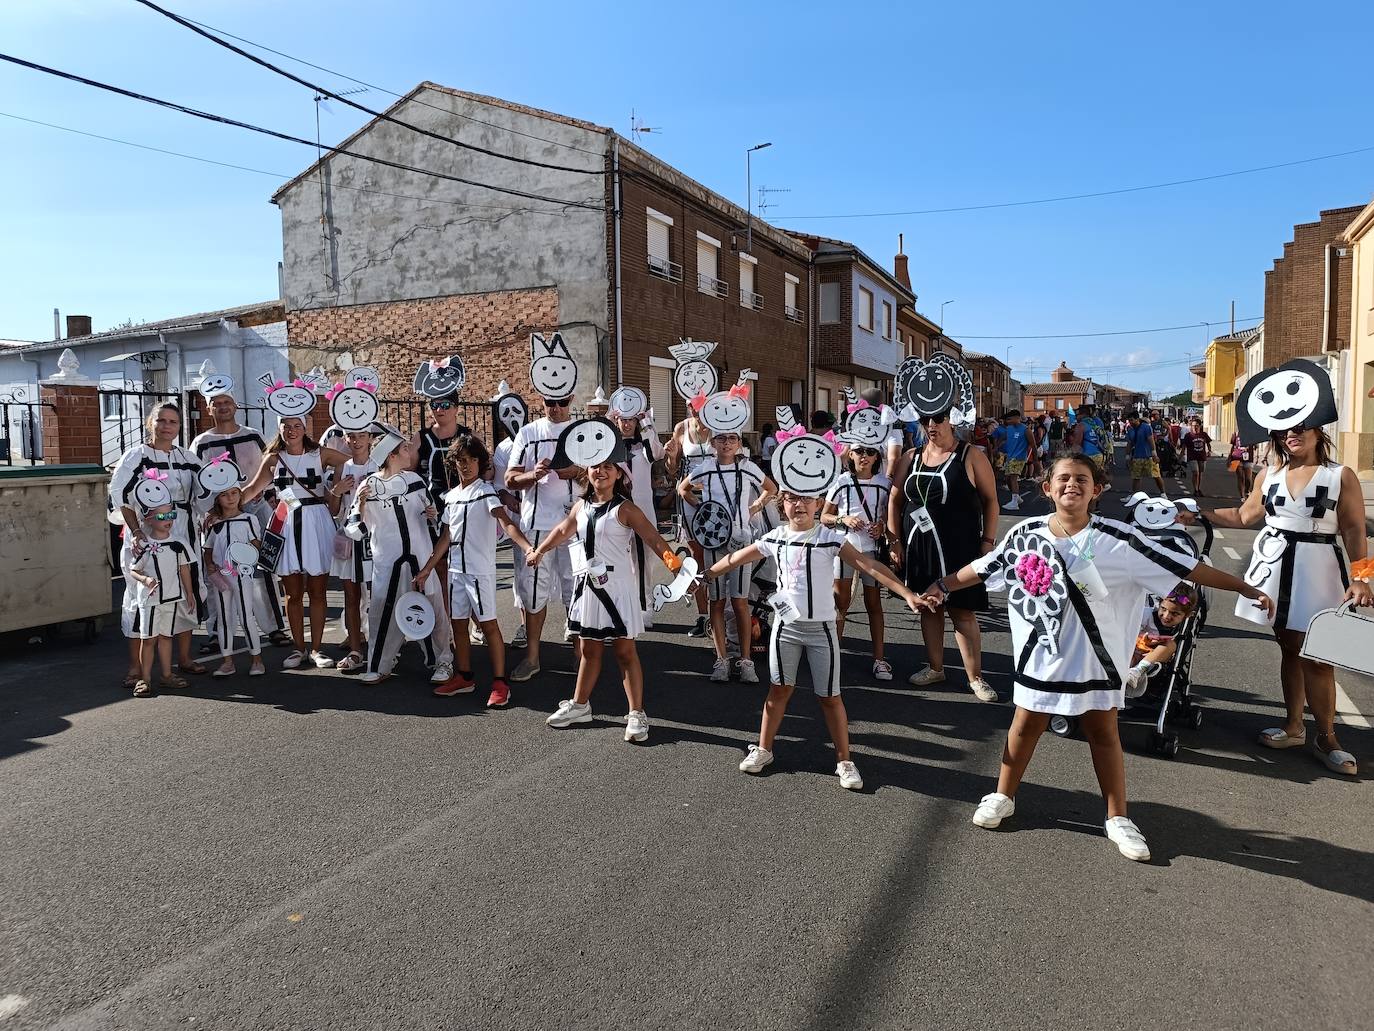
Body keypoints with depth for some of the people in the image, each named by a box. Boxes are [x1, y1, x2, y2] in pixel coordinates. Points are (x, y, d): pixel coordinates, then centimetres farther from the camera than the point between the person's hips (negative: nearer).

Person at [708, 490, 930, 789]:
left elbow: (869, 566, -17)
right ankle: (763, 749, 27)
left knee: (829, 696, 4)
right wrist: (705, 575, 17)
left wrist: (907, 594, -24)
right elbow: (737, 558, 11)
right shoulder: (775, 538, -1)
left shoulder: (831, 538, -11)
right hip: (786, 625, 2)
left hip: (821, 627, -2)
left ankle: (844, 760, 18)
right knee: (779, 688, 12)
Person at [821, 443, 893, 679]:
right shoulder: (841, 482, 0)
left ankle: (879, 658, 11)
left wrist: (882, 526, -8)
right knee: (841, 601, 2)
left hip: (872, 547, 1)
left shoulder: (884, 484, 4)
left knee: (874, 602, 6)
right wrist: (843, 519, -13)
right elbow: (824, 517, 5)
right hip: (844, 546, -1)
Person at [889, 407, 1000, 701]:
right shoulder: (911, 458, 8)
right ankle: (935, 667, 27)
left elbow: (990, 500, -2)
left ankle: (975, 677, 8)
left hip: (959, 547, -4)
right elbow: (895, 500, 12)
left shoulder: (970, 456, -3)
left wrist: (987, 542, -8)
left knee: (962, 611, -3)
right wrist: (895, 541, 5)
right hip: (919, 547, 4)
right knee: (929, 606, 13)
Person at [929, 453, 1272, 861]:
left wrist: (1245, 587, -11)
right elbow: (983, 567, 7)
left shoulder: (1118, 539, -12)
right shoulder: (1026, 534, -7)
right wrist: (942, 585, 13)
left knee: (1103, 733, 10)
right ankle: (1002, 797, 30)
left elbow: (1183, 568, -11)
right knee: (1026, 725, 12)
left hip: (1094, 656, -1)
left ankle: (1118, 819, 24)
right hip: (1041, 653, 1)